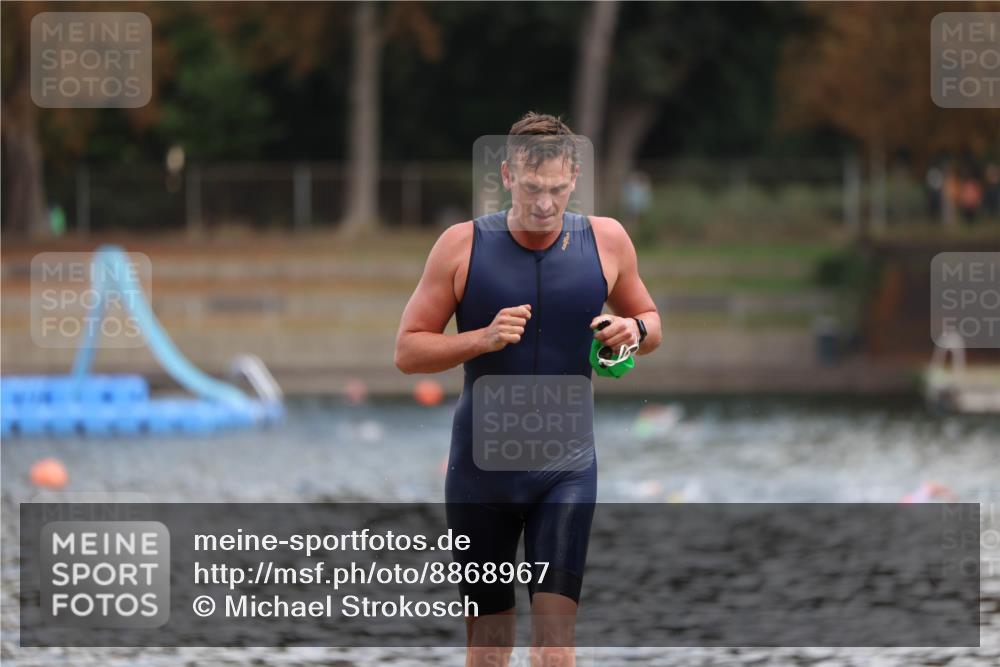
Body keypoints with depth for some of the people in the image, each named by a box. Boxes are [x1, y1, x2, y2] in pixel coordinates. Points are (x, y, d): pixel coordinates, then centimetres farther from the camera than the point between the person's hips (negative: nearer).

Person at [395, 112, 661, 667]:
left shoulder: (606, 241, -1)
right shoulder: (463, 245, -6)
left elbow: (650, 322, 15)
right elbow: (407, 350, -3)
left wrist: (634, 330, -10)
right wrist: (482, 339, -20)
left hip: (566, 464, 0)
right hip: (481, 463, 0)